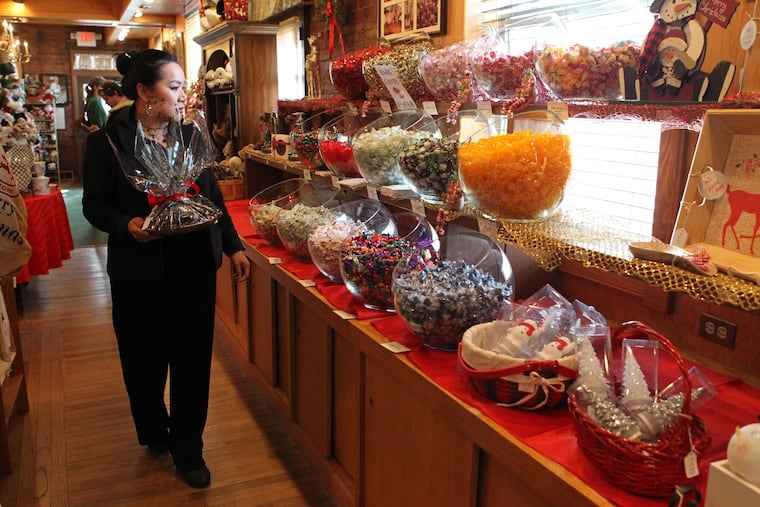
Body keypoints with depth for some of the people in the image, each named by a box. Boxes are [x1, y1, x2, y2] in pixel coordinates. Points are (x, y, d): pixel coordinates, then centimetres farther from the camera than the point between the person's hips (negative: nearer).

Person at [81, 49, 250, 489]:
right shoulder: (108, 142, -6)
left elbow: (214, 198, 11)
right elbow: (94, 205, -4)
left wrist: (234, 246, 7)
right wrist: (127, 225, -23)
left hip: (196, 268, 3)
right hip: (140, 272, -2)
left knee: (193, 360, 8)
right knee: (145, 362, 12)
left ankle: (188, 451, 26)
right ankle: (155, 433, 41)